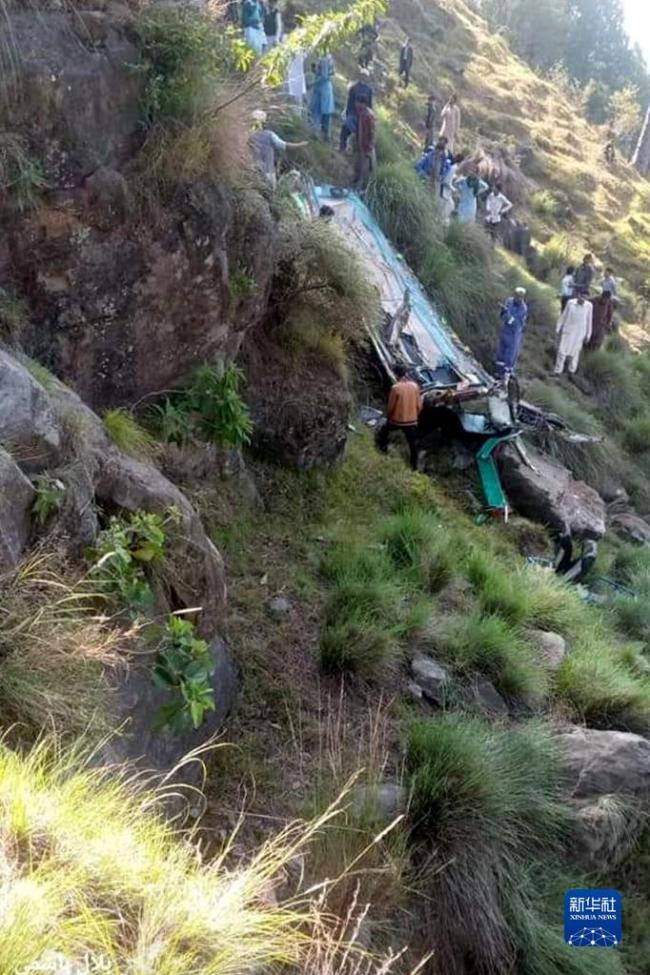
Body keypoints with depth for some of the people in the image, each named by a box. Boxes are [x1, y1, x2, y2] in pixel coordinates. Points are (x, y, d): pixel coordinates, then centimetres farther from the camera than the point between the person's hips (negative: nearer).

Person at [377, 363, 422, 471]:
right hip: (412, 421, 3)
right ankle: (414, 466, 24)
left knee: (384, 431, 29)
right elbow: (419, 405, 2)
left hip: (397, 420, -3)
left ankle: (383, 448, 37)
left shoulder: (396, 388, -19)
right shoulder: (415, 386, -5)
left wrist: (388, 417, 7)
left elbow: (391, 406, -12)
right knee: (413, 444, 16)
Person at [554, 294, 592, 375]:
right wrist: (558, 329, 4)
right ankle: (558, 371, 12)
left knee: (574, 353, 10)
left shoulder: (589, 306, -11)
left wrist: (588, 335, 3)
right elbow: (563, 316, 0)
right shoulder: (571, 302, -11)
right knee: (562, 351, 0)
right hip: (568, 331, 0)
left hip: (579, 333, 0)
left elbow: (589, 321, -1)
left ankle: (572, 371, 28)